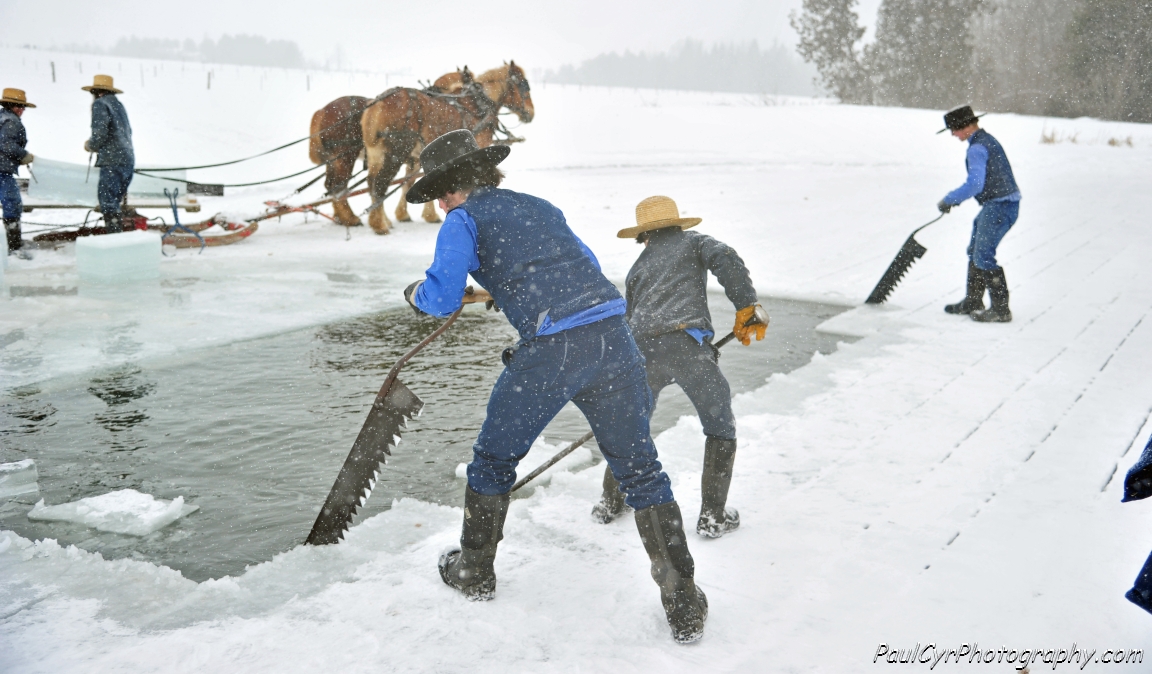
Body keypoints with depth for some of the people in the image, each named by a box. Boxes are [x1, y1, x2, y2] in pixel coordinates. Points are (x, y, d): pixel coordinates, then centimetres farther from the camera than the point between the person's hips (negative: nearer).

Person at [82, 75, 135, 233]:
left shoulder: (100, 104, -4)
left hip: (112, 162, -8)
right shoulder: (118, 104, 20)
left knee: (107, 203, -8)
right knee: (114, 203, 14)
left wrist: (90, 145, 6)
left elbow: (100, 133, -15)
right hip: (128, 160, 8)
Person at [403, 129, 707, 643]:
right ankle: (684, 607, 14)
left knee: (494, 458, 20)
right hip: (613, 335, 5)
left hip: (552, 350, -5)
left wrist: (416, 293, 20)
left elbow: (442, 299, -3)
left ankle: (474, 573, 37)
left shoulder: (464, 220, 8)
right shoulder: (541, 207, 27)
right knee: (640, 470, 12)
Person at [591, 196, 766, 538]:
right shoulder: (694, 241, 20)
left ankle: (610, 502, 34)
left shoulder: (637, 268, 30)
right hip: (687, 345, -4)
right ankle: (712, 517, 12)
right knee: (721, 427, 12)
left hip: (644, 351, 4)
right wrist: (746, 306, -2)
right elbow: (726, 260, -2)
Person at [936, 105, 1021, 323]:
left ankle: (1001, 309, -5)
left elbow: (975, 185, -27)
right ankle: (972, 301, 28)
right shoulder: (986, 139, 16)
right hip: (995, 205, 11)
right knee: (975, 252, 17)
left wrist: (949, 199, -17)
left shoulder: (977, 148, -18)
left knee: (983, 256, -10)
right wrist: (956, 198, 19)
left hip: (1000, 206, -11)